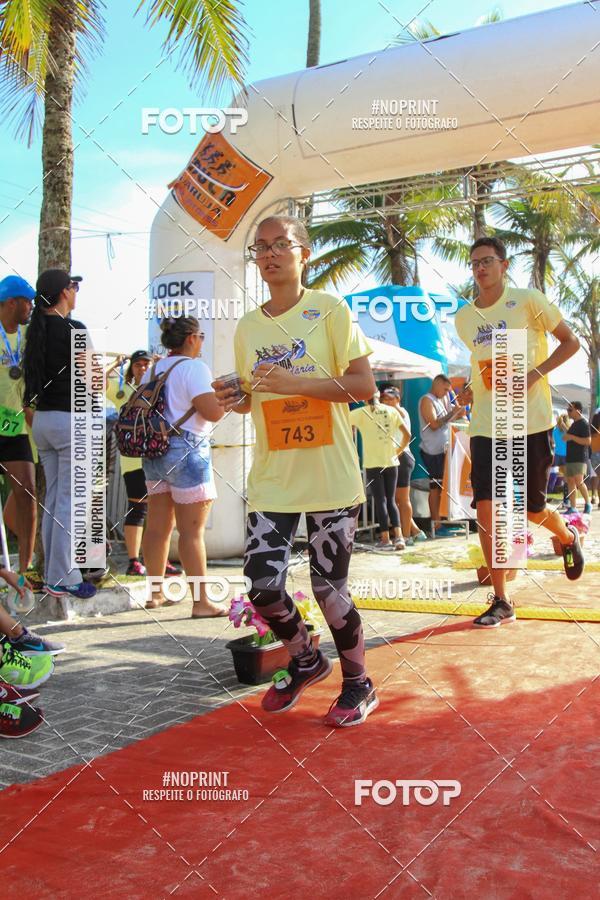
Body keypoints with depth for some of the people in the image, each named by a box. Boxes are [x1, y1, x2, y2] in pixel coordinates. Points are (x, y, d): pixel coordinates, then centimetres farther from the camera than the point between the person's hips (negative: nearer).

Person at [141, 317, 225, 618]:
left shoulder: (152, 370, 14)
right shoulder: (194, 367, -10)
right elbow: (213, 412, -17)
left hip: (154, 451, 8)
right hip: (187, 451, -8)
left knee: (158, 526, 12)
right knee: (192, 530, -6)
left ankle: (155, 593, 21)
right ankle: (201, 602, -3)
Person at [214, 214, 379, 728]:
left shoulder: (329, 310, -4)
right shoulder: (247, 327, 11)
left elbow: (364, 385, -10)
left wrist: (296, 383, -20)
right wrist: (236, 400, -2)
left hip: (330, 477, -4)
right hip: (272, 479, 4)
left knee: (329, 587, 0)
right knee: (262, 585, -1)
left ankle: (358, 685, 25)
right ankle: (306, 660, 29)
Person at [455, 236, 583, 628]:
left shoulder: (528, 300, -6)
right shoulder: (464, 317, 8)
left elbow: (570, 341, -2)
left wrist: (535, 374, -16)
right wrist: (473, 390, 4)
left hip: (532, 421, -3)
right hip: (486, 425, 4)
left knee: (534, 510, 5)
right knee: (485, 508, -7)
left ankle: (569, 537, 43)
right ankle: (501, 601, 3)